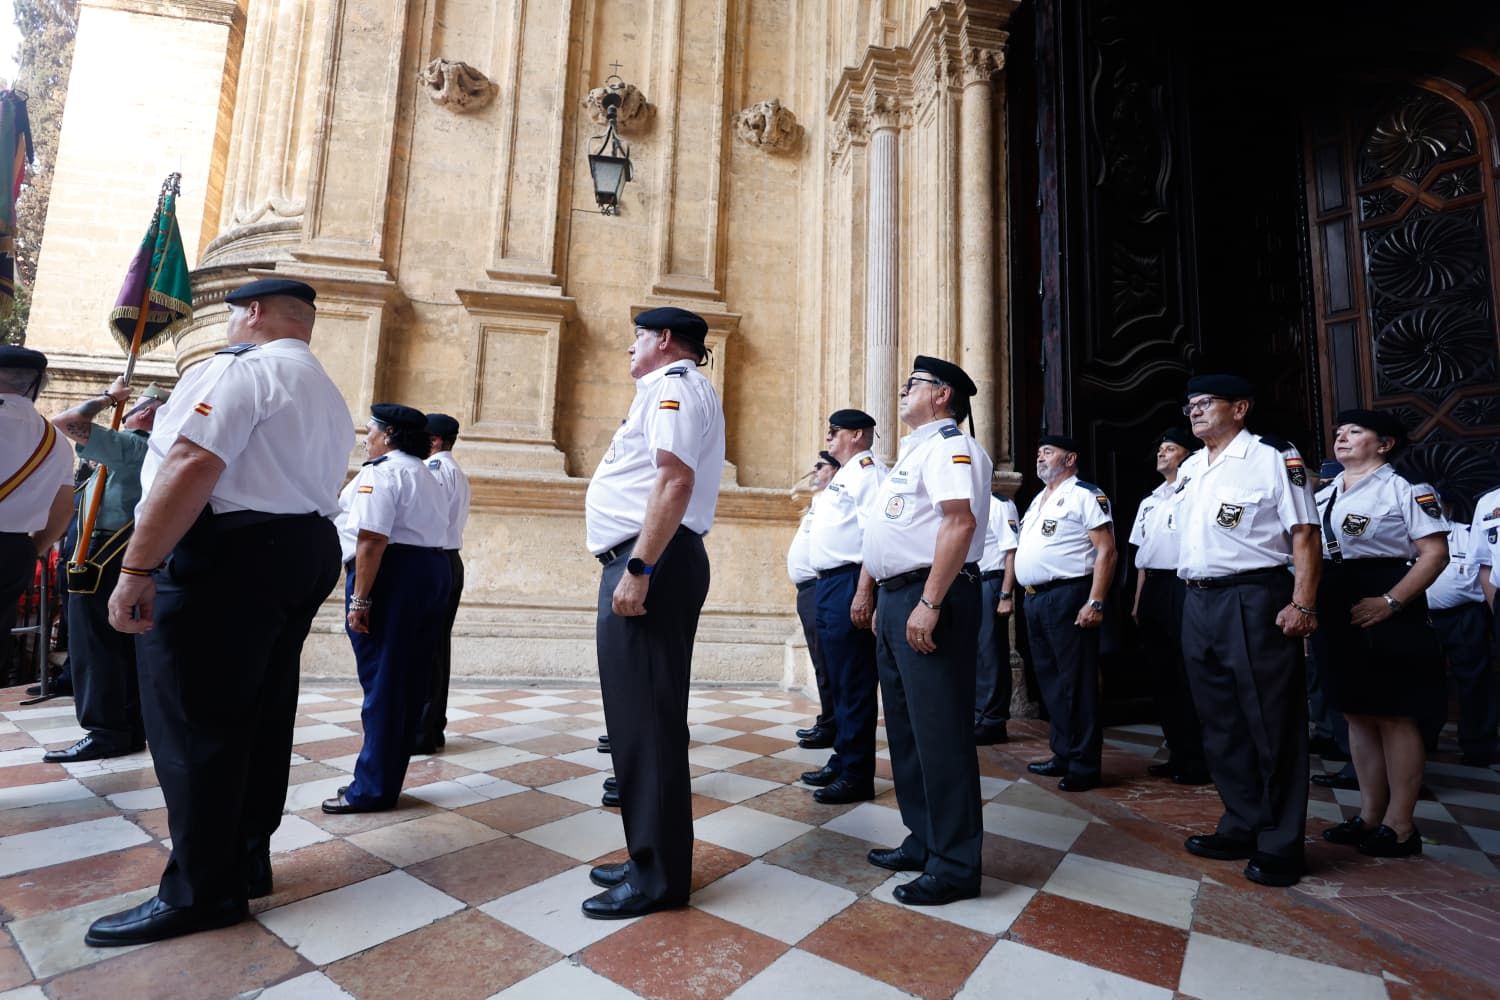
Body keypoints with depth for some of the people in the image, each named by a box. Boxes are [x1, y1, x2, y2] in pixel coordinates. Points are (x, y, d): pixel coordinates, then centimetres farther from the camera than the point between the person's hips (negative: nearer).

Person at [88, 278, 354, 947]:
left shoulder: (239, 368, -8)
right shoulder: (328, 396, 21)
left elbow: (191, 469, -19)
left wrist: (137, 568, -19)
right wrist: (292, 567, 23)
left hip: (224, 554, -9)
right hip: (304, 553, 9)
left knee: (193, 723, -1)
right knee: (261, 718, 13)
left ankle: (201, 892, 8)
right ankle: (247, 863, 24)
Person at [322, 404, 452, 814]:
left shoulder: (380, 472, -8)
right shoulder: (428, 476, 21)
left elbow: (373, 539, -18)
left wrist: (359, 600, -18)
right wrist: (430, 577, 19)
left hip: (390, 574, -9)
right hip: (433, 572, 9)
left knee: (381, 679, -2)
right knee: (411, 678, 11)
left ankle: (373, 788, 8)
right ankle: (387, 779, 22)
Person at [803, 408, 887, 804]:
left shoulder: (867, 471, -9)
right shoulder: (843, 475, 22)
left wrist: (864, 592, -26)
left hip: (850, 585, -10)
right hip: (829, 583, 10)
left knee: (854, 683, -2)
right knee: (838, 679, 16)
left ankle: (856, 775, 8)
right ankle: (842, 761, 29)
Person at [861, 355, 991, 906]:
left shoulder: (949, 446, -8)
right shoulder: (914, 451, 23)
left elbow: (960, 522, -22)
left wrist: (928, 604, -27)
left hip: (929, 598, -10)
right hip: (896, 599, 11)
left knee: (939, 731, -4)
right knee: (905, 728, 16)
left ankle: (955, 865, 9)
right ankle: (923, 840, 29)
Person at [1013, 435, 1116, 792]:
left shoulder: (1086, 495, -5)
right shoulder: (1037, 500, 20)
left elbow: (1106, 550, -13)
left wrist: (1095, 602, -20)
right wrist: (1027, 595, 16)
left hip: (1068, 596, -9)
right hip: (1034, 598, 9)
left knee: (1076, 682, -2)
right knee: (1050, 680, 14)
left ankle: (1084, 765, 8)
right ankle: (1063, 755, 26)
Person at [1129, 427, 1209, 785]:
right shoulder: (1149, 500, 19)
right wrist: (1138, 600, 17)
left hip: (1183, 586, -8)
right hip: (1153, 588, 8)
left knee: (1190, 676, -1)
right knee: (1164, 675, 13)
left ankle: (1199, 760, 11)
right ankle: (1178, 754, 24)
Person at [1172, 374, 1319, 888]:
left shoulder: (1274, 457, -5)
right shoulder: (1188, 468, 15)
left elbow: (1304, 534, -11)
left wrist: (1302, 605, -18)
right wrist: (1191, 595, 14)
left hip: (1255, 602, -7)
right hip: (1198, 604, 7)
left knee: (1271, 725, 3)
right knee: (1220, 723, 14)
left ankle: (1279, 845, 17)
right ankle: (1242, 827, 29)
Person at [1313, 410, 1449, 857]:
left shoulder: (1404, 490, -4)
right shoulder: (1322, 496, 15)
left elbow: (1435, 553, -11)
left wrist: (1391, 602, -21)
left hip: (1383, 613, -7)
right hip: (1336, 612, 7)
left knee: (1394, 715, 0)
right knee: (1357, 714, 13)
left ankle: (1400, 825, 13)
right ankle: (1369, 816, 24)